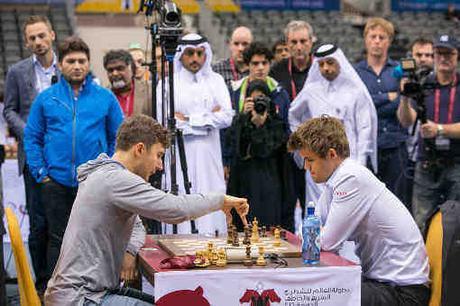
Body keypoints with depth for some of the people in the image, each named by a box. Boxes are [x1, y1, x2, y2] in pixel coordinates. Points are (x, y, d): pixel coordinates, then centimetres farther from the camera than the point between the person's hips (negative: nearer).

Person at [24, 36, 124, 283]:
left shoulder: (105, 98, 4)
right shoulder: (46, 98, 5)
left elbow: (117, 138, 5)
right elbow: (32, 138, 5)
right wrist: (41, 173, -3)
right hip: (56, 183, 0)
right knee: (58, 239, 6)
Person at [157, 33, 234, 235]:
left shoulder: (215, 81, 12)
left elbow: (226, 118, -1)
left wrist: (187, 119, -5)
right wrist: (207, 119, -4)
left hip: (209, 157, 2)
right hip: (179, 157, -2)